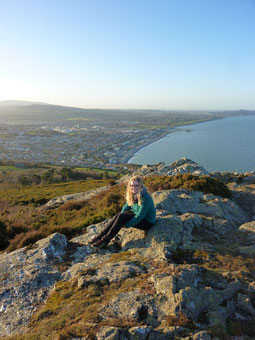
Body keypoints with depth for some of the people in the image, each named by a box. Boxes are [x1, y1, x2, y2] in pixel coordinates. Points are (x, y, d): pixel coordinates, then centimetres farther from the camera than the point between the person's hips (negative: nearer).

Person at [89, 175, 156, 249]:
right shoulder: (132, 195, -1)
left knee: (121, 216, -25)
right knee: (119, 215, -18)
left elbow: (140, 216, -26)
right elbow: (127, 206, 9)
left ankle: (105, 240, -22)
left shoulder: (145, 198, -26)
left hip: (147, 222, -7)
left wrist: (126, 225, -23)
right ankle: (101, 236, -17)